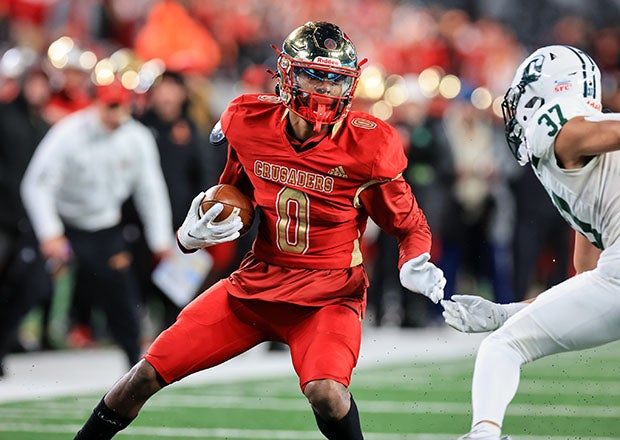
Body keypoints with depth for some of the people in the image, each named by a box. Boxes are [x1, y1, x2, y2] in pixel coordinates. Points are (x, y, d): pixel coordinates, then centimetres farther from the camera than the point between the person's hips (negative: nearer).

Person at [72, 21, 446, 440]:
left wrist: (415, 267, -23)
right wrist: (192, 234, -6)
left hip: (327, 295, -4)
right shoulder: (251, 124, -5)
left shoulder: (366, 146, -15)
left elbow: (410, 224, -2)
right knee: (149, 373, 1)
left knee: (326, 392, -32)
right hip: (257, 281, 4)